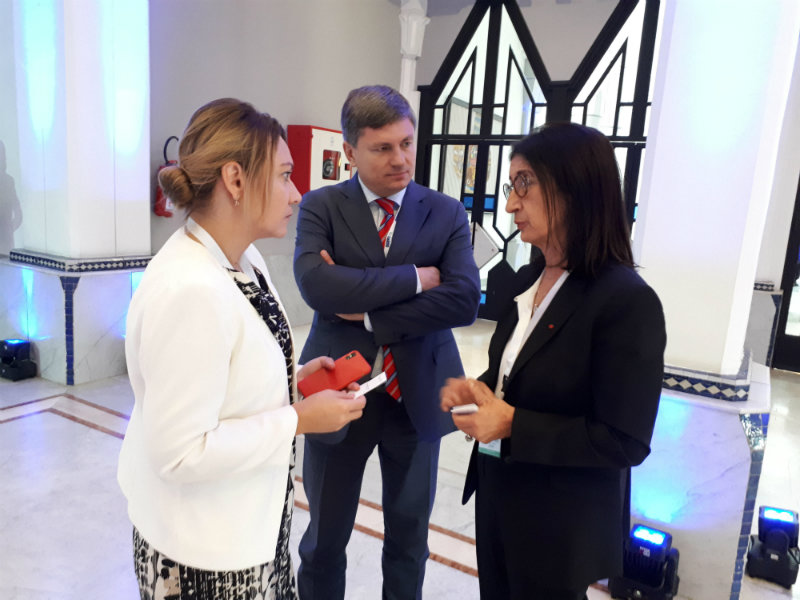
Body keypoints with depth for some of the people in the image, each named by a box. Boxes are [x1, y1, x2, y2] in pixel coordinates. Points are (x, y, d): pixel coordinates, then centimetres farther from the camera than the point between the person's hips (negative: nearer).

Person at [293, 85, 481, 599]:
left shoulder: (447, 214, -2)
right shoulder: (321, 207, -5)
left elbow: (465, 300, -17)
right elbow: (315, 284, -23)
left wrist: (370, 315, -19)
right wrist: (413, 278, -20)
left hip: (417, 396, 1)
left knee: (409, 535, 21)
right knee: (326, 537, 19)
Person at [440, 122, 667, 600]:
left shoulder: (627, 301, -23)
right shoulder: (529, 279, 1)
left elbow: (626, 442, -22)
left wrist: (512, 425, -25)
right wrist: (478, 389, -7)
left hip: (561, 521, -7)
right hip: (498, 490, 7)